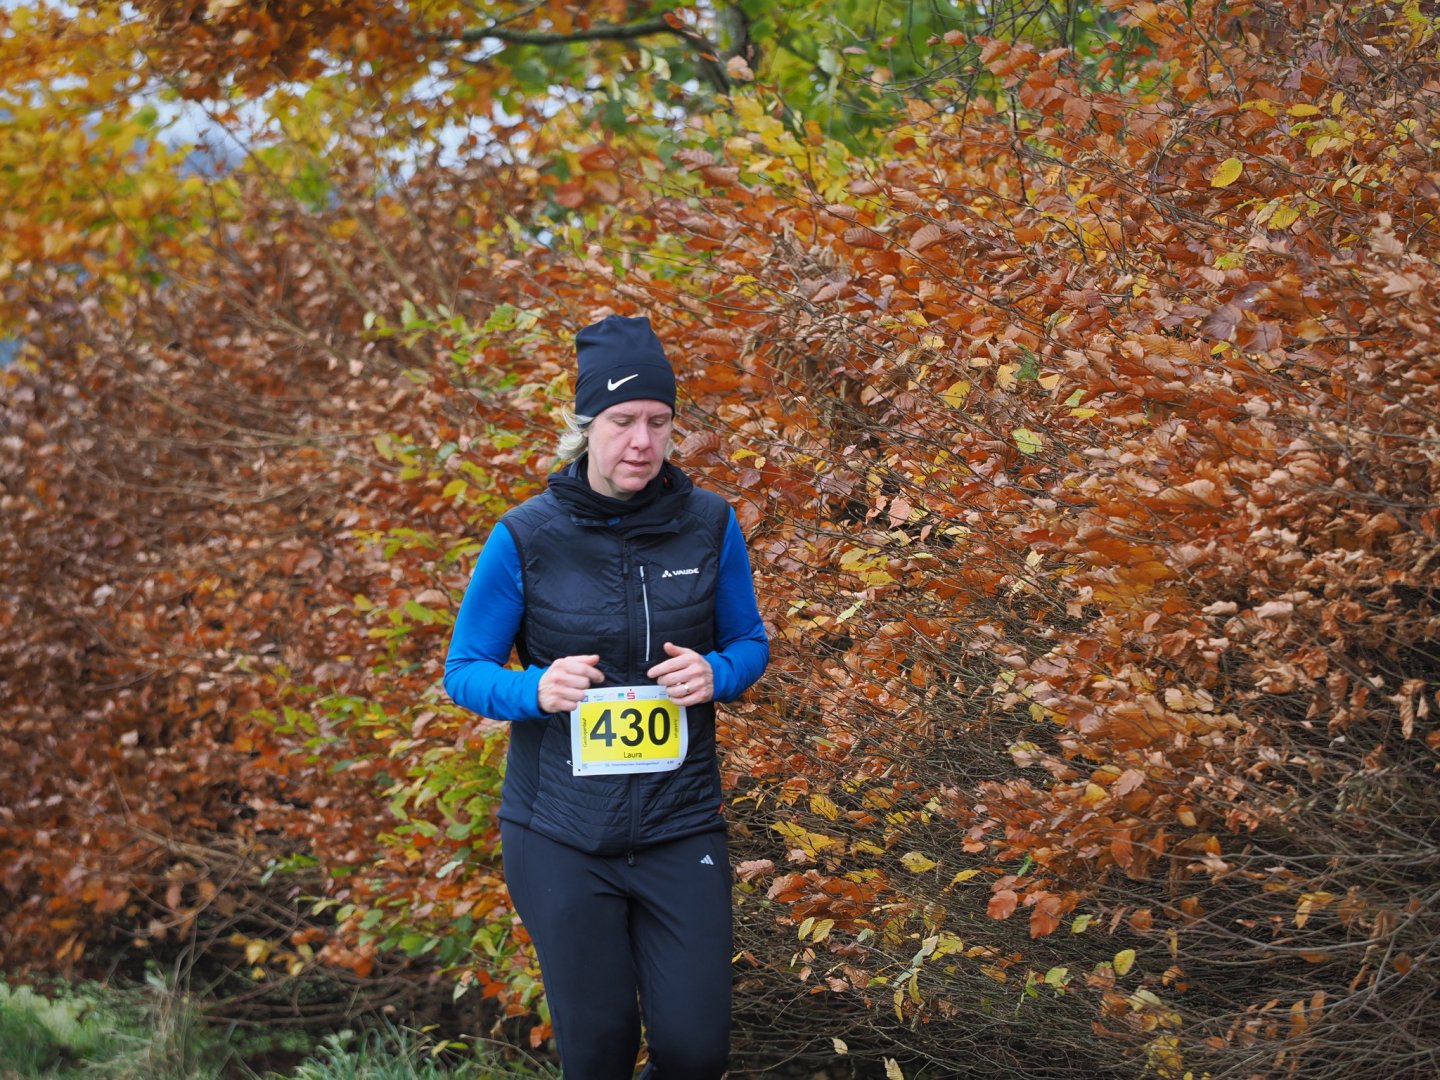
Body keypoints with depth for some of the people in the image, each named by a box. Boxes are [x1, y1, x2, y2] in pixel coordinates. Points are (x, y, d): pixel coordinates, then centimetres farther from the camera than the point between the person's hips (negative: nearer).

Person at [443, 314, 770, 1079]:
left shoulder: (709, 525, -2)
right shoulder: (525, 538, -7)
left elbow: (750, 643, 11)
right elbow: (464, 671, 0)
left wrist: (716, 673, -13)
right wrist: (535, 690, -21)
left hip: (680, 826, 1)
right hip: (561, 835, -1)